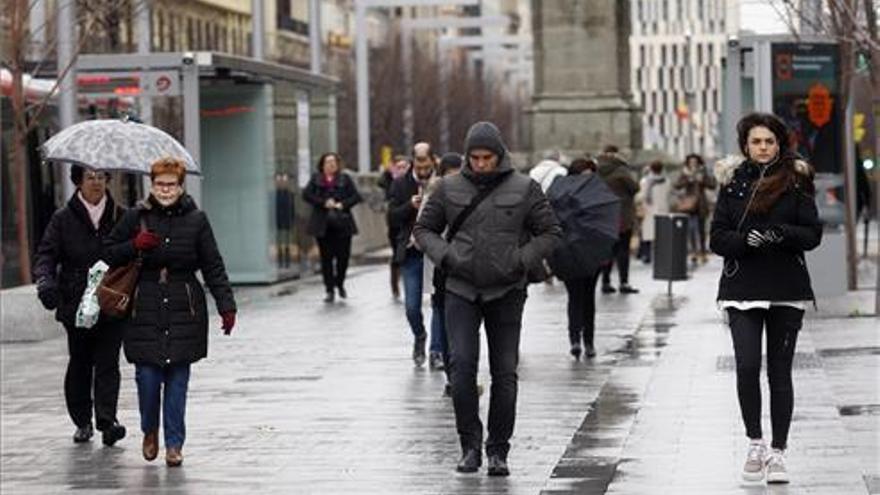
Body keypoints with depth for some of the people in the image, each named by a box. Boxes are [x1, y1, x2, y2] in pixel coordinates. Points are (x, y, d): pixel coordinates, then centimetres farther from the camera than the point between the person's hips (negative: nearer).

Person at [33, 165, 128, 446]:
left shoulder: (121, 217, 6)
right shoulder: (63, 219, 3)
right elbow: (46, 254, -2)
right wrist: (45, 281, -22)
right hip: (76, 305, 1)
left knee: (107, 362, -9)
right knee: (79, 363, 9)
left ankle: (107, 420, -14)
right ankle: (82, 422, 20)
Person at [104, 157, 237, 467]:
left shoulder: (195, 220, 2)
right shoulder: (136, 218, 3)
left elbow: (213, 267, 4)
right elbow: (109, 254, 11)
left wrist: (226, 306, -3)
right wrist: (135, 246, -9)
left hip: (184, 311, 0)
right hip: (145, 310, 0)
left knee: (178, 378, 1)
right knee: (147, 376, -2)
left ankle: (174, 444, 11)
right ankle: (150, 431, 25)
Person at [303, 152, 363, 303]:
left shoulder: (345, 179, 7)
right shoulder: (316, 179, 8)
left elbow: (356, 196, 1)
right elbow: (306, 195, -2)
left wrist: (343, 204, -14)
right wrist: (324, 203, -12)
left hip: (342, 223, 0)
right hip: (323, 225, 0)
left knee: (343, 255, 1)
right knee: (326, 257, 0)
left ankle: (340, 283, 26)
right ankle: (330, 290, 7)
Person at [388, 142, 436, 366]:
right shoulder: (401, 184, 4)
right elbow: (392, 218, 0)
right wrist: (410, 206, -16)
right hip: (412, 253, 1)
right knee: (411, 306, 1)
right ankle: (419, 338, 29)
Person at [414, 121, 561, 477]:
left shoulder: (524, 189, 0)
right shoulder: (449, 188, 3)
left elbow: (550, 232, 4)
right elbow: (423, 228, 11)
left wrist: (522, 261, -10)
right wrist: (444, 256, -6)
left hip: (506, 292, 0)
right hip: (461, 291, 0)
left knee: (504, 373, 2)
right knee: (462, 365, -13)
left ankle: (498, 451, 11)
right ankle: (470, 445, -2)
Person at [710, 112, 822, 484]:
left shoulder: (795, 181, 3)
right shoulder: (733, 183, 6)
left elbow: (813, 234, 0)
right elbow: (717, 238, 3)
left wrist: (783, 234, -19)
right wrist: (744, 239, -16)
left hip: (787, 290, 0)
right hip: (743, 289, 0)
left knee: (780, 371, 2)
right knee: (747, 366, -12)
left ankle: (777, 452, 10)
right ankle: (755, 442, 6)